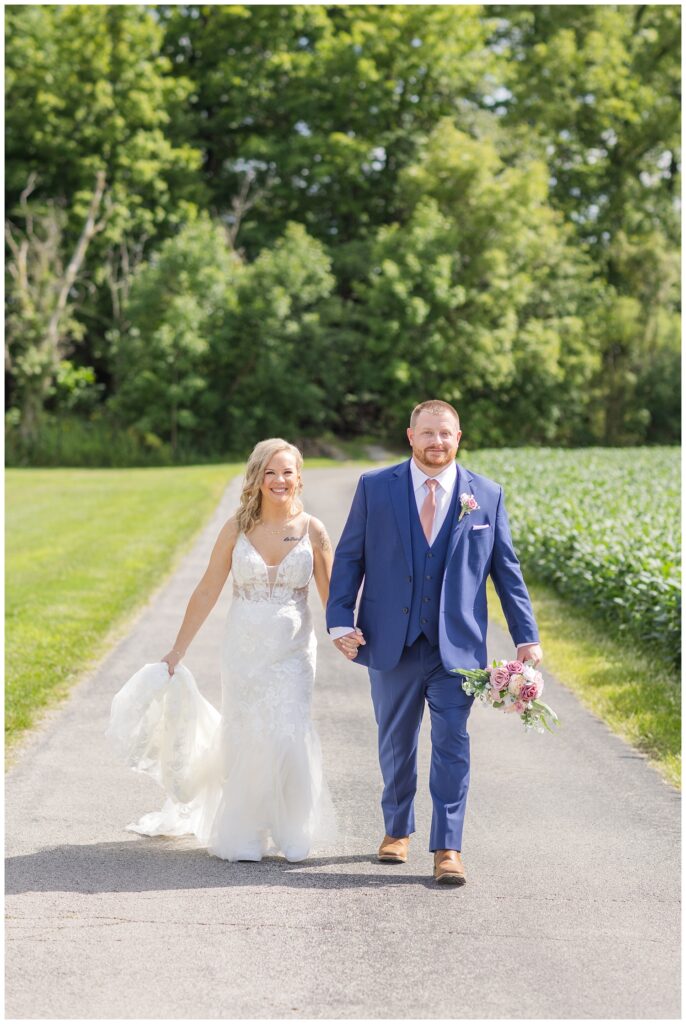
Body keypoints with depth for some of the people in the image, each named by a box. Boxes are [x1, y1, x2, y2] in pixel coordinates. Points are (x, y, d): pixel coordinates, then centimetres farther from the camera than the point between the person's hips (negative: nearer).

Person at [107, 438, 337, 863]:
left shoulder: (313, 531, -3)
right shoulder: (237, 529, -2)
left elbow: (332, 596, 1)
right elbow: (207, 593, 3)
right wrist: (177, 652, 4)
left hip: (293, 653, -1)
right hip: (243, 651, 1)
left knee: (288, 738, -7)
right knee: (243, 740, 4)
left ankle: (290, 833, 13)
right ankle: (242, 837, 19)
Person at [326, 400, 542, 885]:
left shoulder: (487, 495, 3)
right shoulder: (375, 487, 2)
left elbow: (506, 569, 6)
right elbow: (349, 556, 3)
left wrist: (527, 637, 1)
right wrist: (341, 620, -7)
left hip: (457, 645, -1)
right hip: (392, 643, 1)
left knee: (452, 744, -5)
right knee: (396, 743, 13)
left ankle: (448, 849, 1)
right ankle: (397, 830, 32)